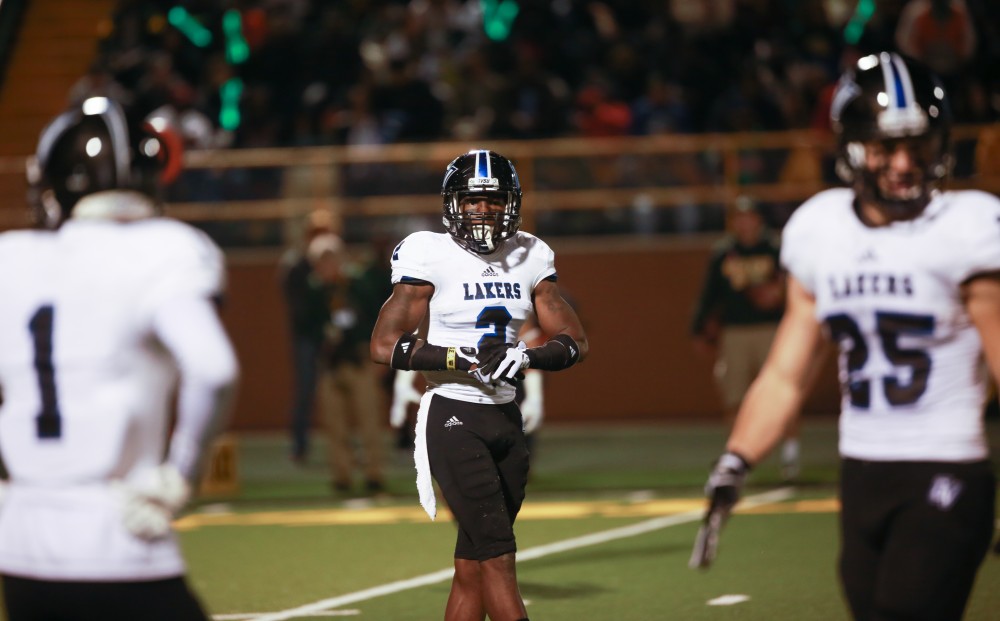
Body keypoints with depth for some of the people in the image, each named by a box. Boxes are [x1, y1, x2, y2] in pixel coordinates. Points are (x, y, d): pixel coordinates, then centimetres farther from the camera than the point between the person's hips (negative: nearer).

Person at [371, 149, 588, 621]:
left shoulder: (529, 258, 8)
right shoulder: (430, 256, -8)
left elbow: (575, 342, 8)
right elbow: (385, 346, -12)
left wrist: (524, 358, -12)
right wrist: (465, 359, -19)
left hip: (505, 419, 6)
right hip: (452, 418, -6)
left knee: (472, 566, 8)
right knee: (497, 554, -12)